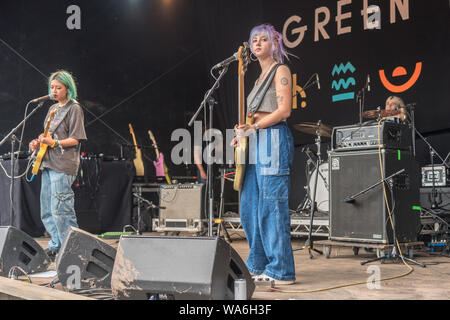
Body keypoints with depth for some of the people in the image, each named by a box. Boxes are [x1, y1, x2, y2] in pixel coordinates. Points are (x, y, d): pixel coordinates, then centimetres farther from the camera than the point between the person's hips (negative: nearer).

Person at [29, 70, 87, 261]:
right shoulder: (53, 109, 20)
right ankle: (56, 246, 22)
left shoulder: (74, 108, -5)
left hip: (63, 166, -9)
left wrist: (54, 143, -22)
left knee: (60, 209, -12)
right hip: (48, 164, 9)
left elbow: (75, 139, -11)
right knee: (47, 212, 11)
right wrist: (38, 143, 8)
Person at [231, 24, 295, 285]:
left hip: (273, 139, -9)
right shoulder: (261, 76, 24)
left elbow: (284, 110, -13)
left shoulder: (281, 70, -1)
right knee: (250, 207, 9)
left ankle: (281, 271, -5)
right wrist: (244, 133, 12)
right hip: (256, 144, 9)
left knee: (272, 206, -11)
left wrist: (254, 126, -16)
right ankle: (259, 265, 18)